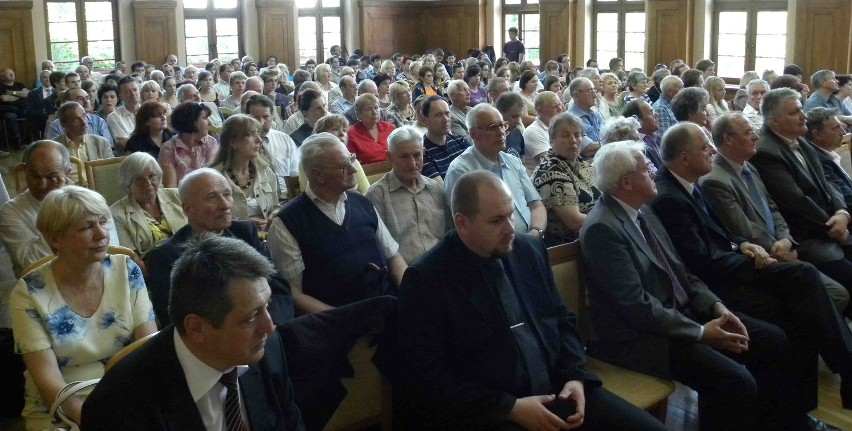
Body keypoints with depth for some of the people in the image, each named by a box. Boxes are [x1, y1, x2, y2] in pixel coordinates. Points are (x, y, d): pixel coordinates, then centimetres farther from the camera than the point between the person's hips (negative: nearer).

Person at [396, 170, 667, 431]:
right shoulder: (426, 279, -11)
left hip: (557, 391, 6)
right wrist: (510, 407, -17)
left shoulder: (530, 251, 8)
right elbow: (426, 377, -14)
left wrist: (576, 376, 0)